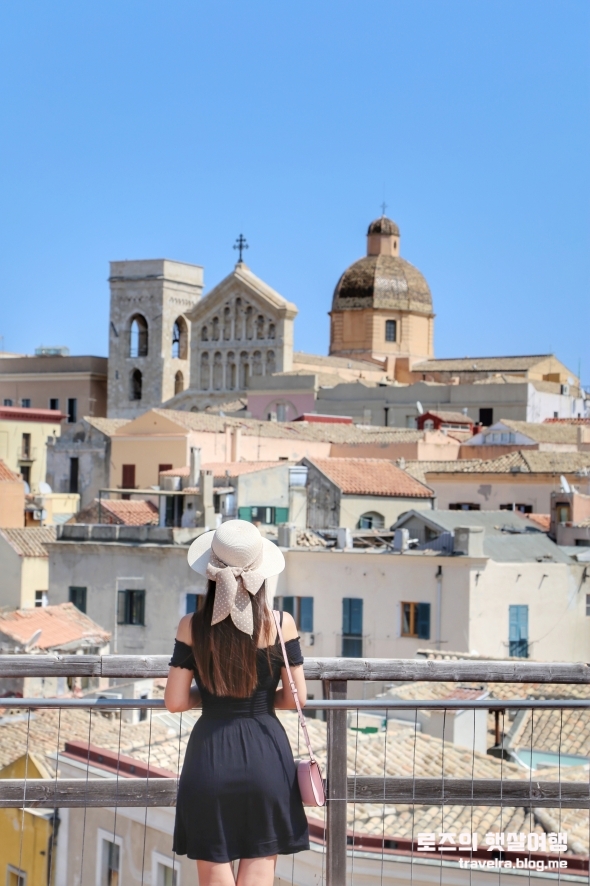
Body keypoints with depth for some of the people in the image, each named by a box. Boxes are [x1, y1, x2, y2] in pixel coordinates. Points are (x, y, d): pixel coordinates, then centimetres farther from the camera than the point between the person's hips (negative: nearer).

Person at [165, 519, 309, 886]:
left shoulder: (193, 626, -6)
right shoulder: (280, 623, -7)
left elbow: (175, 701, -4)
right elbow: (296, 698, -3)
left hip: (210, 754, 0)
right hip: (265, 754, 0)